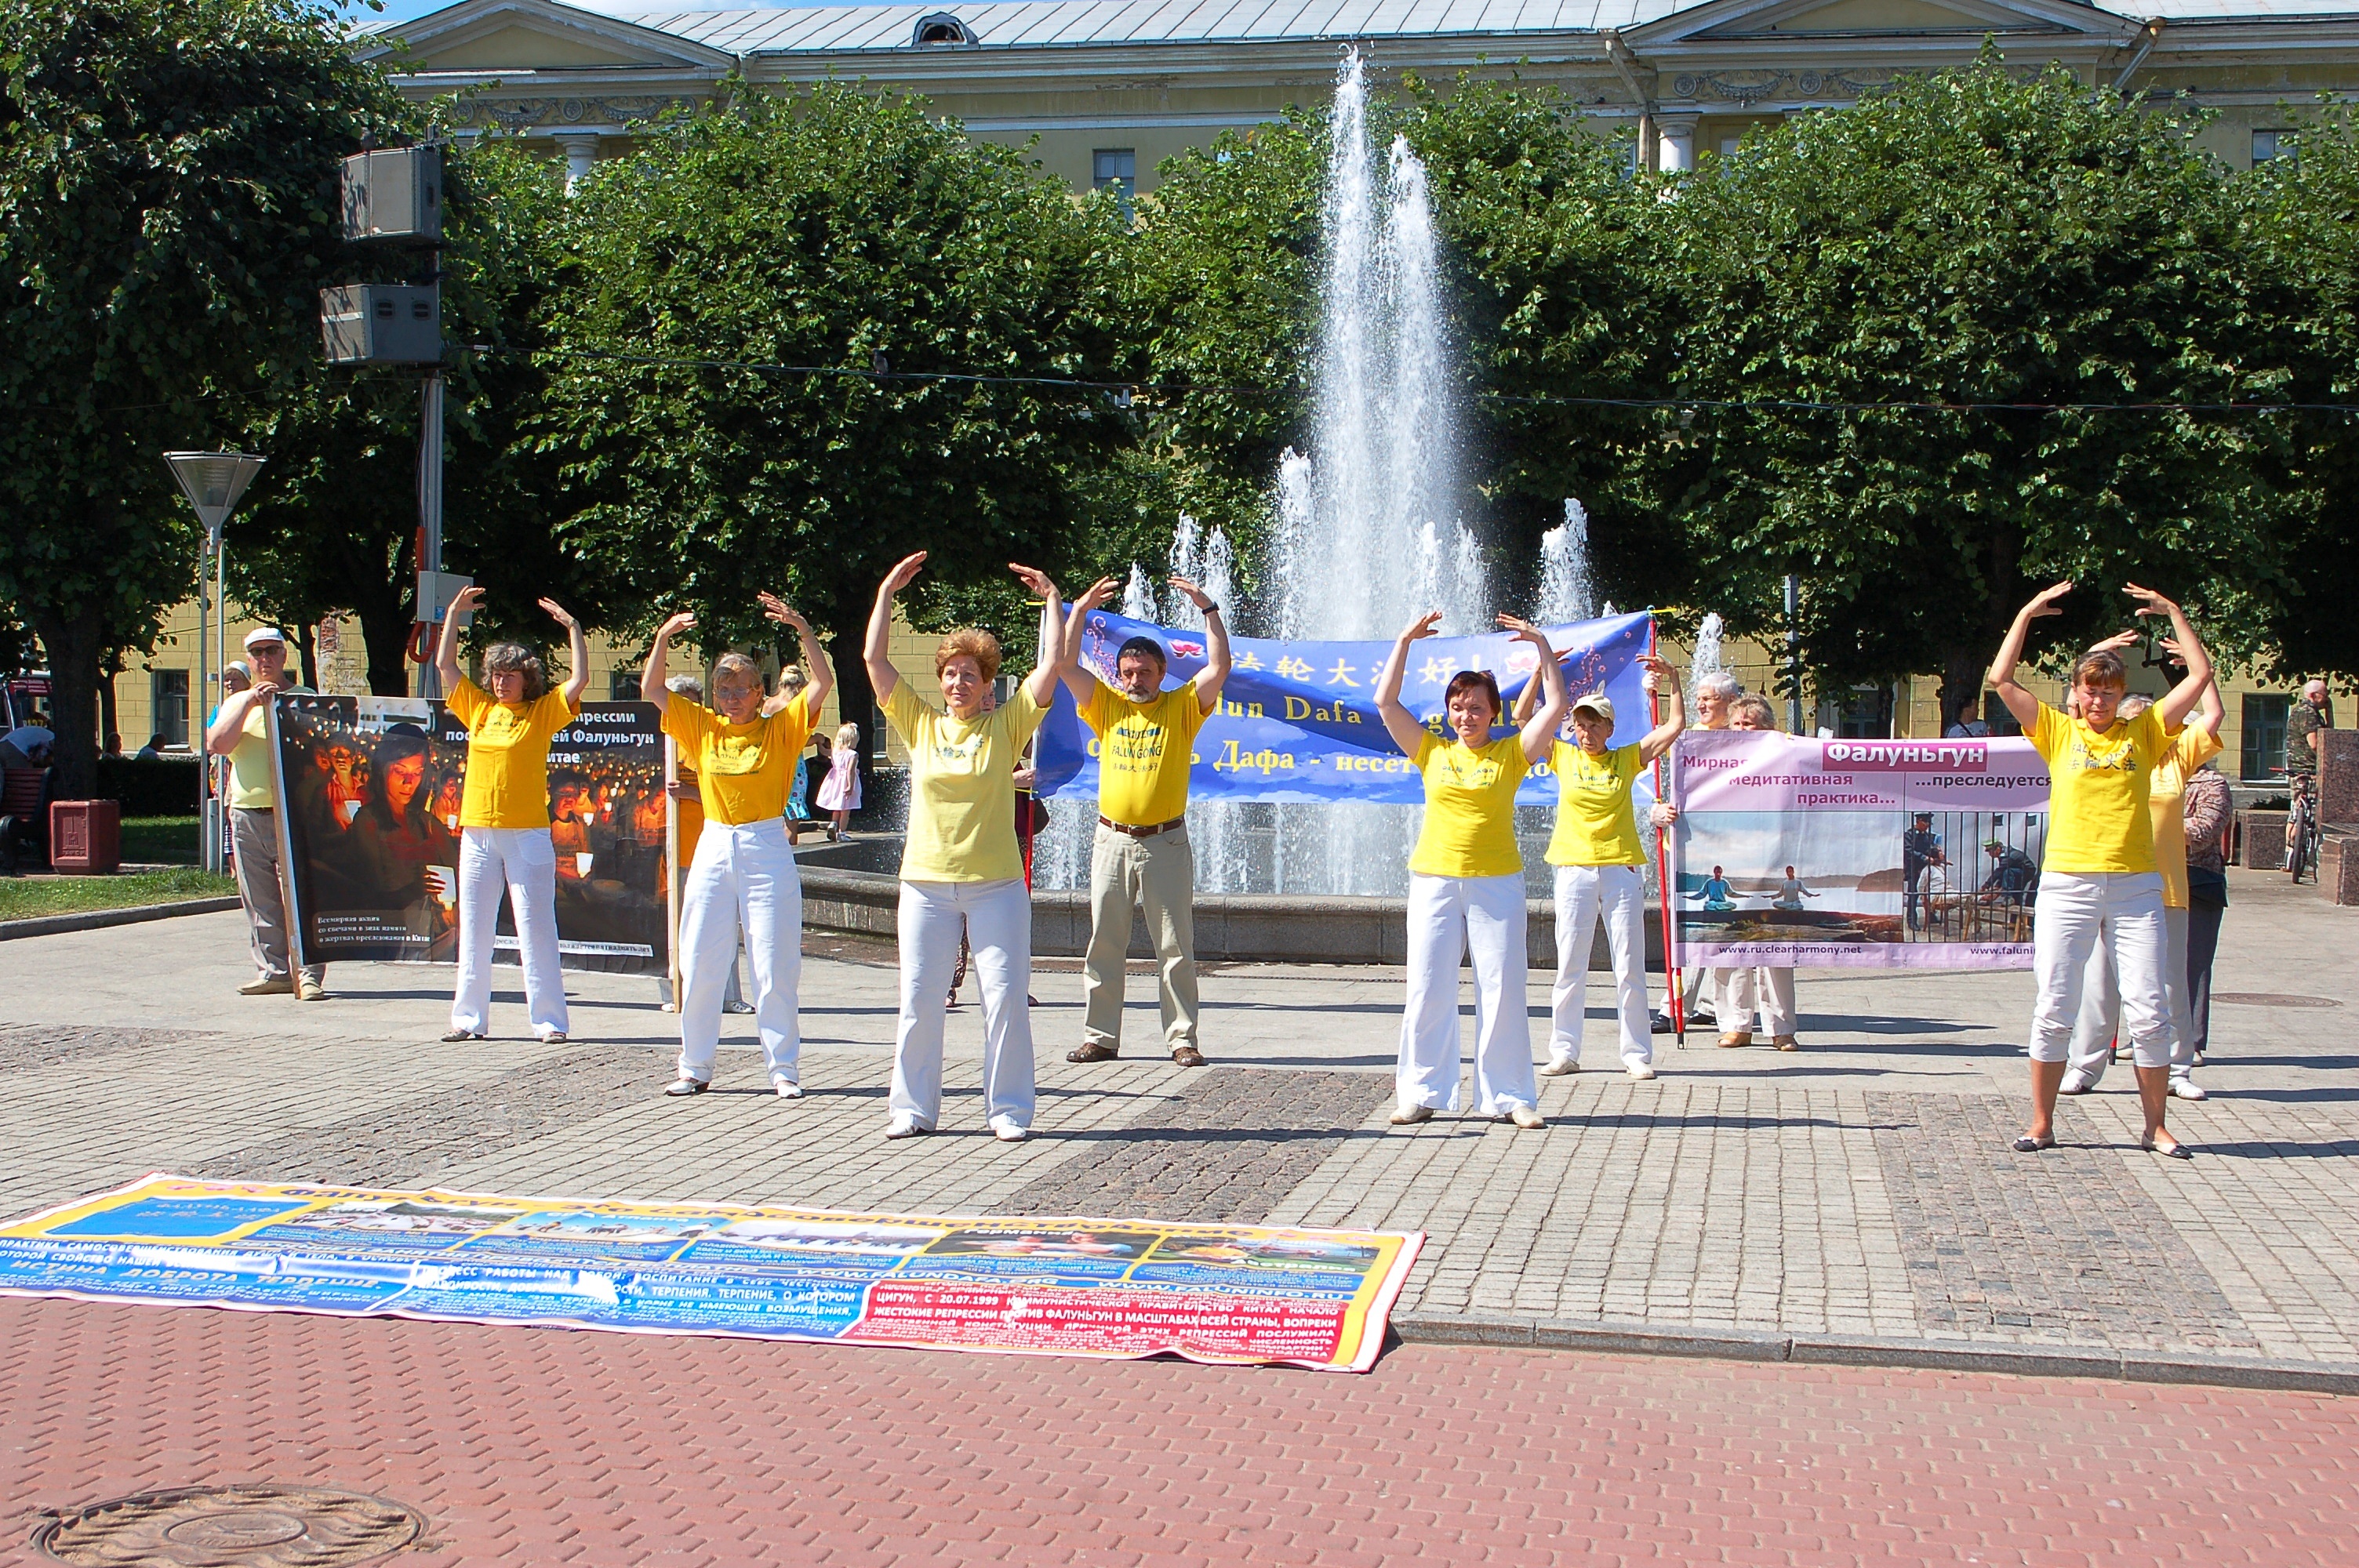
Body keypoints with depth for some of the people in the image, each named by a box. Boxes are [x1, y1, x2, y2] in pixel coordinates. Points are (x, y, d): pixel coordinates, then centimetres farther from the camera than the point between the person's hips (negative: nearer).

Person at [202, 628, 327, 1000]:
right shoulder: (236, 703, 17)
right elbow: (217, 745, -2)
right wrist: (249, 702, -9)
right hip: (247, 815, 4)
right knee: (260, 902, 5)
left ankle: (308, 974, -12)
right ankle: (273, 971, 10)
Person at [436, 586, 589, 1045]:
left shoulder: (543, 712, 1)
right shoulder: (479, 708, 12)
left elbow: (580, 680, -9)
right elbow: (445, 664, 16)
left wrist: (573, 628, -8)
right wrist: (454, 615, 13)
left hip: (527, 835, -4)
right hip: (478, 834, 4)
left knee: (536, 929, -5)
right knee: (473, 931, 7)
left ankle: (549, 1020, -3)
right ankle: (470, 1018, 13)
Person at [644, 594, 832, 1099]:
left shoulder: (780, 729, 1)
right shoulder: (703, 727, 8)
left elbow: (823, 683, -8)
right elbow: (651, 690, 7)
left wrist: (802, 628, -17)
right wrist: (663, 637, -5)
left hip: (767, 849, -3)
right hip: (713, 847, 3)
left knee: (775, 966, -1)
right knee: (700, 964, 4)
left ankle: (784, 1070, 5)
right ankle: (695, 1068, 13)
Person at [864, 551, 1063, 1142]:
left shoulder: (1006, 726, 3)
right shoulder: (920, 723, 7)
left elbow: (1052, 662, -2)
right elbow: (874, 659, 4)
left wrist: (1052, 600, 2)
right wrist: (887, 593, 5)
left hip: (995, 883, -1)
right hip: (927, 883, 2)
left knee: (1005, 999, -2)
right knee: (919, 1000, 3)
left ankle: (1009, 1110, 7)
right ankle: (913, 1108, 14)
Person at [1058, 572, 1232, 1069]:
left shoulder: (1182, 708, 2)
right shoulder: (1106, 707, 8)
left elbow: (1219, 666, -9)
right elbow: (1066, 665, 0)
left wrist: (1208, 609, -13)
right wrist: (1081, 610, -5)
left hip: (1165, 843, -2)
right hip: (1112, 841, 2)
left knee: (1175, 947, 0)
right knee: (1104, 945, 5)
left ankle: (1183, 1038, 5)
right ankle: (1100, 1037, 11)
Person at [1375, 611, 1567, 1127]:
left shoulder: (1510, 754, 5)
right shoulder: (1432, 752, 9)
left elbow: (1556, 706, -1)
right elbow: (1386, 702, 5)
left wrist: (1542, 645, -2)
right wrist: (1405, 640, 3)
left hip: (1496, 884, -1)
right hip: (1434, 881, 1)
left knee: (1503, 991, 0)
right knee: (1428, 991, -1)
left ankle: (1510, 1096, 9)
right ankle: (1420, 1094, 7)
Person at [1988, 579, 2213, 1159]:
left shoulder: (2144, 731, 9)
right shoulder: (2058, 732, 8)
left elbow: (2200, 676, 8)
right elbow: (2001, 679, 2)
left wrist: (2174, 613, 9)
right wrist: (2027, 615, 4)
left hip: (2135, 887, 1)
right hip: (2066, 886, -1)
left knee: (2149, 1013, 0)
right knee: (2054, 1009, 0)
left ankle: (2155, 1127, 10)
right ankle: (2042, 1124, 9)